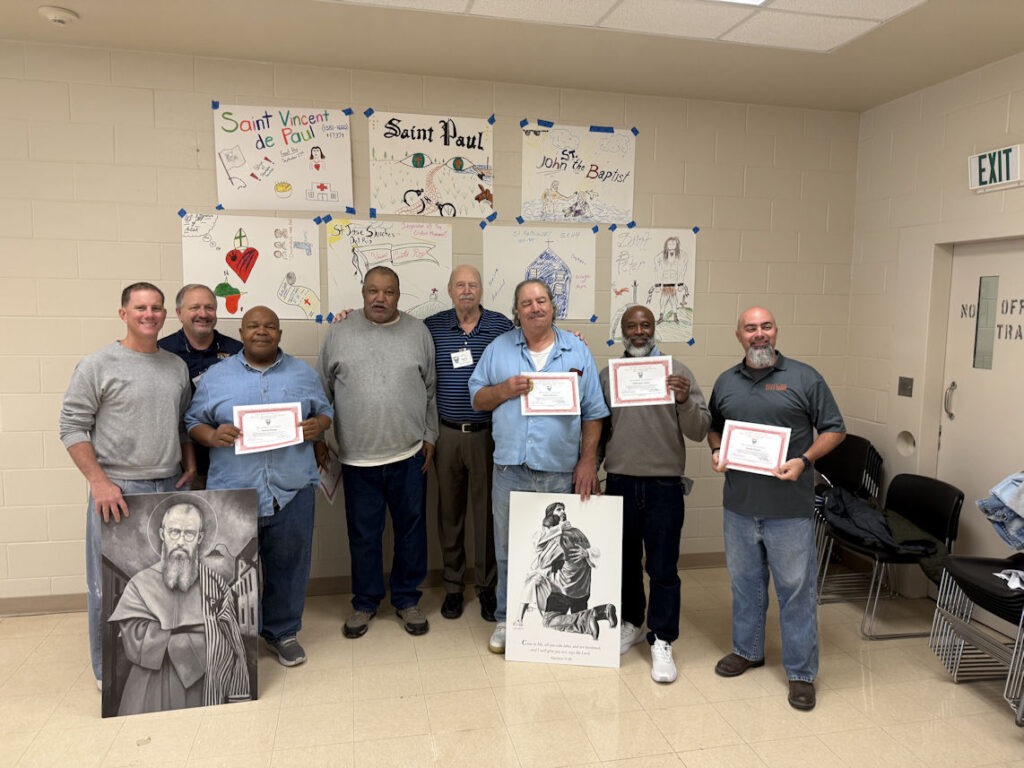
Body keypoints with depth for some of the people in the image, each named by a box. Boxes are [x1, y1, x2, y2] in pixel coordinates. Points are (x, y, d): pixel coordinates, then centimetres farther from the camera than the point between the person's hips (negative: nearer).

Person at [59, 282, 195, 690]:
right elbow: (72, 427, -7)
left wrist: (190, 465, 7)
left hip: (170, 488, 5)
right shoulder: (98, 365, -5)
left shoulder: (177, 366, 11)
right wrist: (99, 482, -14)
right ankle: (109, 671, 20)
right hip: (117, 489, -4)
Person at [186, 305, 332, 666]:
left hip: (292, 490, 1)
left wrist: (317, 426, -8)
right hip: (233, 491, -1)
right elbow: (193, 422, 8)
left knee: (288, 566, 10)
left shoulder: (304, 373, 10)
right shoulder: (215, 376, 7)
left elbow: (325, 413, 14)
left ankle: (282, 633, 30)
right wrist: (212, 436, -13)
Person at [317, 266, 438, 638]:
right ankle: (365, 603, 30)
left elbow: (431, 389, 8)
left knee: (411, 530, 11)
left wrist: (430, 437, 5)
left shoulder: (418, 332, 3)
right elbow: (322, 390, 8)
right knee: (363, 534, 11)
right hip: (357, 456, 0)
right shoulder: (339, 334, 2)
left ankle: (407, 600, 29)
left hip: (409, 454, 1)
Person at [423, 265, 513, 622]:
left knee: (487, 512, 6)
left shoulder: (502, 326, 1)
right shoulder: (431, 327, 3)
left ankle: (487, 587, 22)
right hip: (446, 434, 1)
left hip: (488, 434, -1)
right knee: (450, 512, 11)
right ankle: (453, 586, 25)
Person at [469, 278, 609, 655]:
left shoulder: (577, 351, 5)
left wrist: (588, 460, -3)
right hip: (510, 468, 1)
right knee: (508, 549, 9)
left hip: (561, 471, 0)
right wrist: (504, 390, -11)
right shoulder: (499, 348, 7)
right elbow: (477, 398, 9)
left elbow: (593, 412, 5)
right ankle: (507, 618, 26)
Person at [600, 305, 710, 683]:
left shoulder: (677, 372, 1)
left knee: (663, 567, 3)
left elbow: (699, 431, -3)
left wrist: (685, 400, -20)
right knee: (625, 560, 14)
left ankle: (661, 642, 16)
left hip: (664, 484, -2)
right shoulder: (606, 375, 6)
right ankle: (631, 623, 34)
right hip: (620, 481, 2)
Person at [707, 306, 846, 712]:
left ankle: (801, 671, 18)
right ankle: (747, 649, 35)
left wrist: (804, 460, -15)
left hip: (790, 507, -4)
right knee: (745, 581, 17)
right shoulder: (726, 382, 9)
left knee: (796, 587, 3)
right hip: (739, 504, 4)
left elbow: (834, 429, 0)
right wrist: (717, 451, -1)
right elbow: (714, 428, 19)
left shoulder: (805, 378, -3)